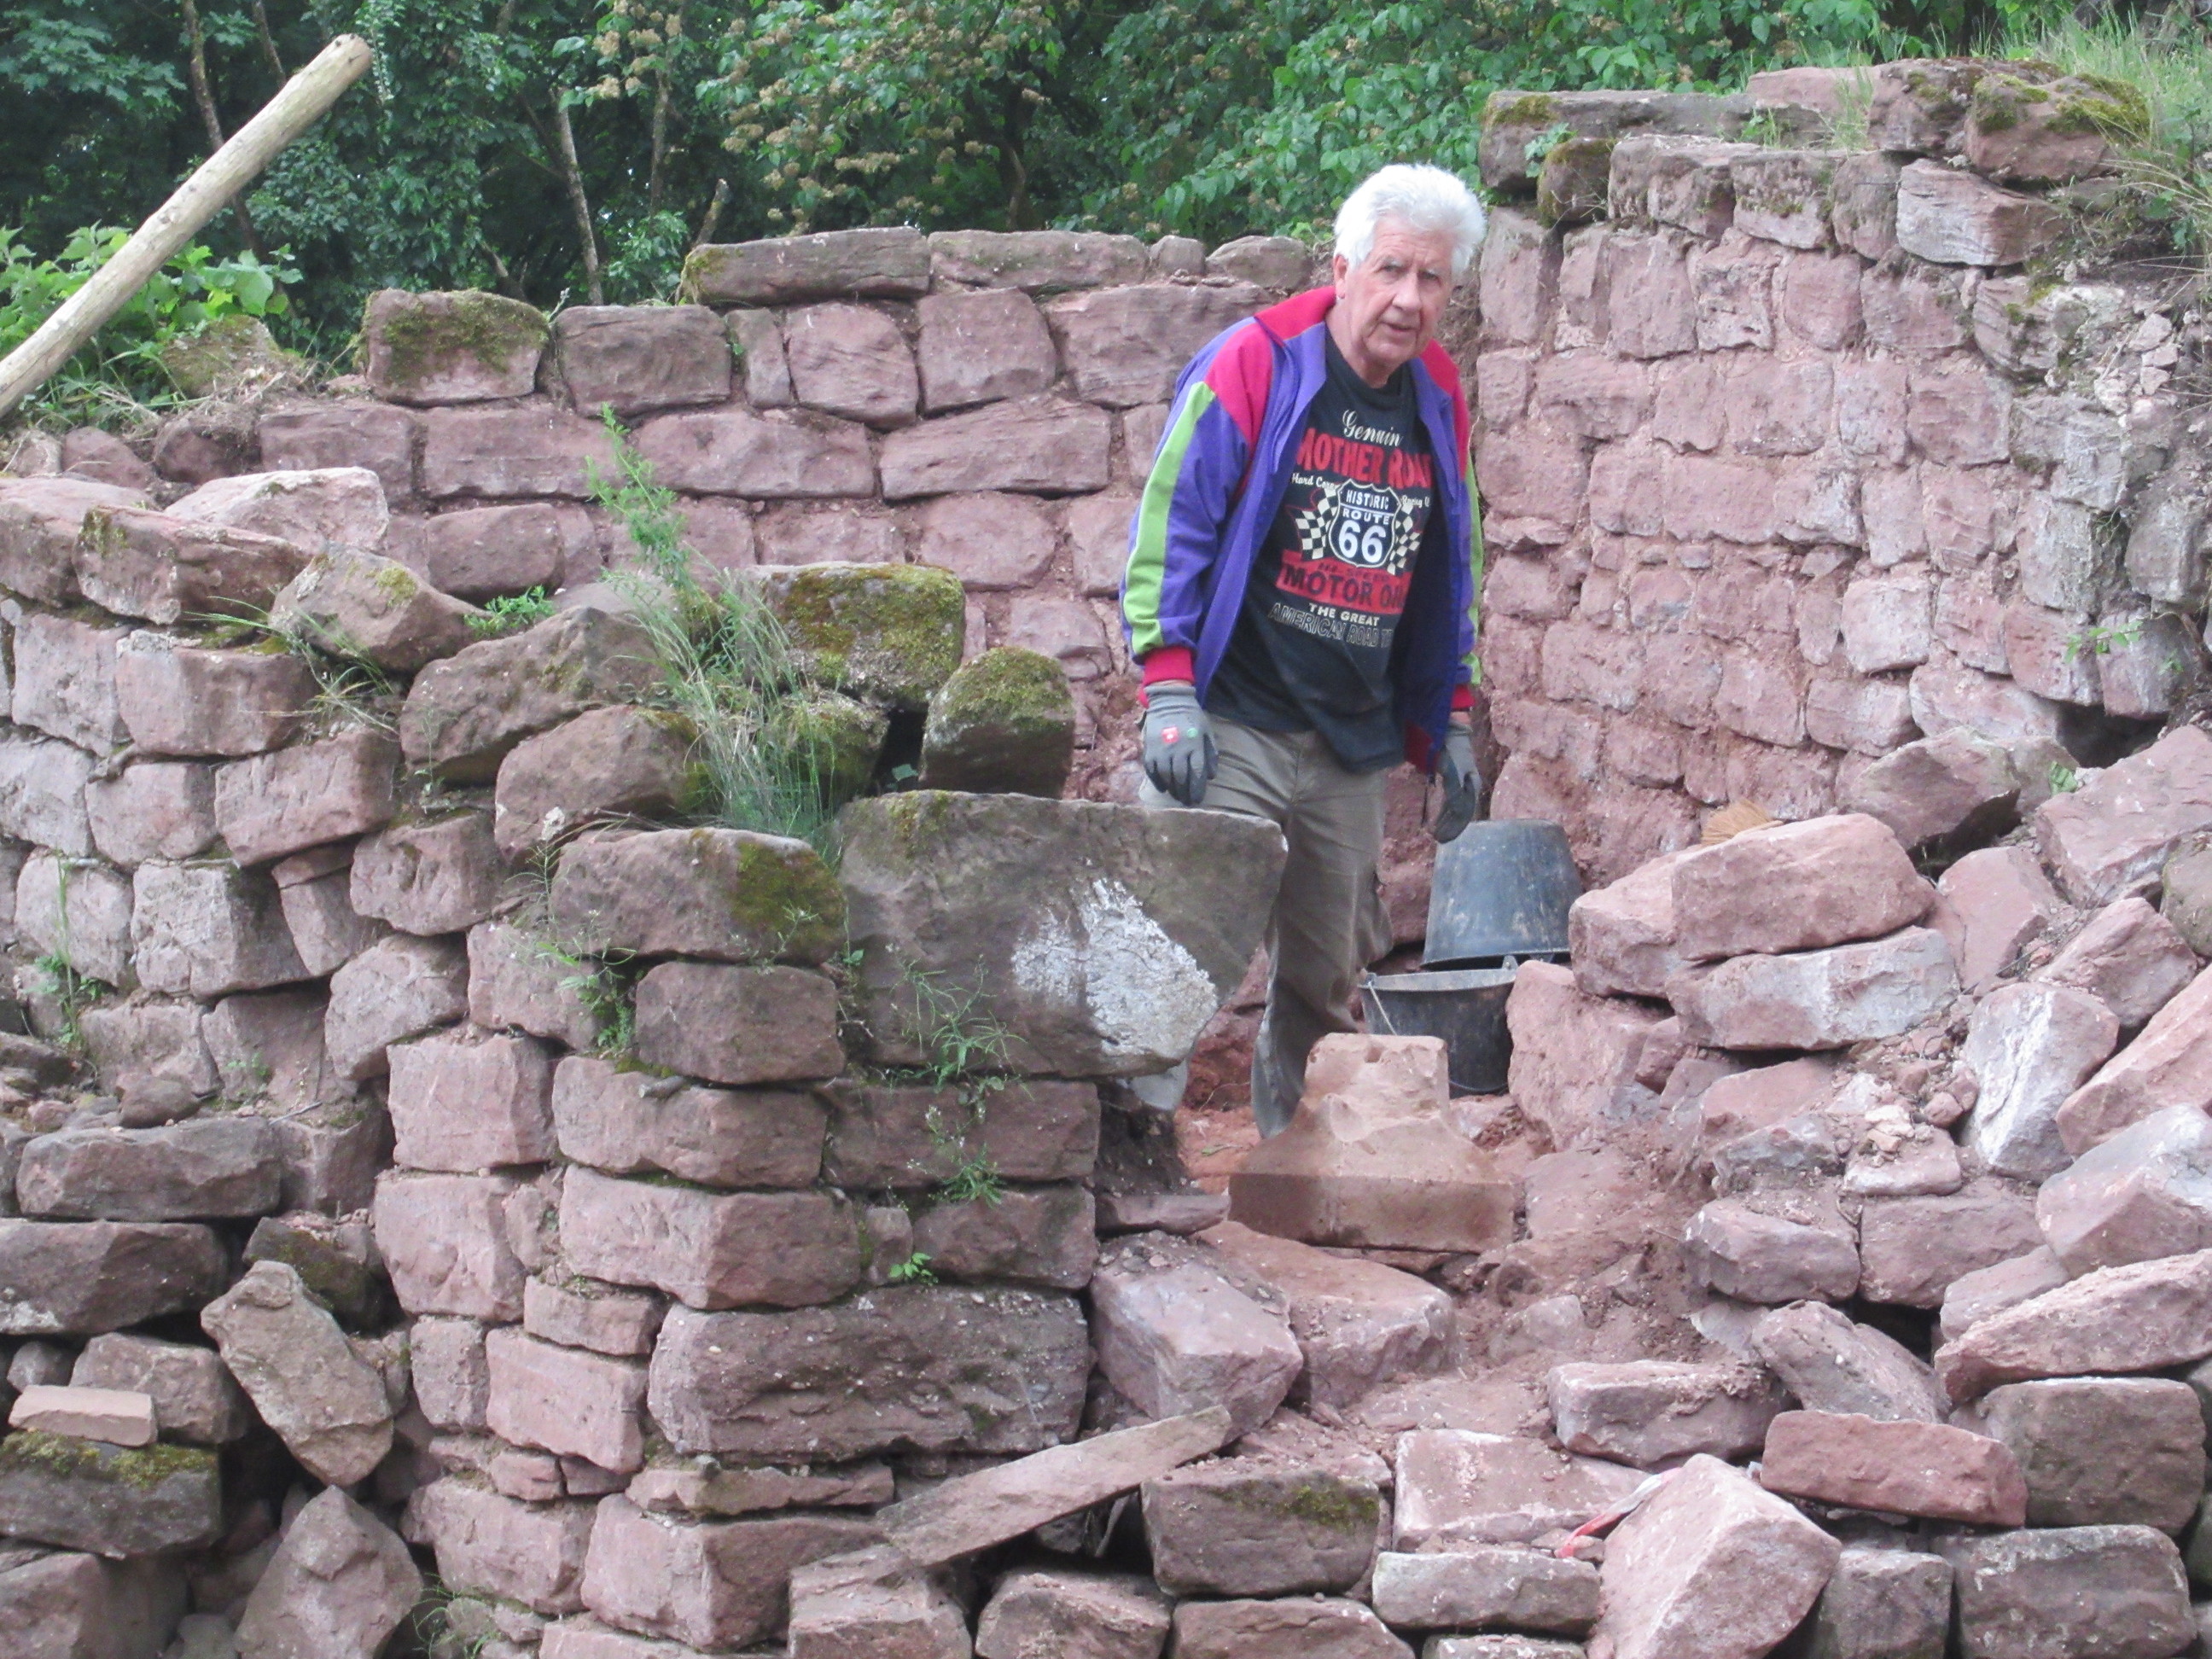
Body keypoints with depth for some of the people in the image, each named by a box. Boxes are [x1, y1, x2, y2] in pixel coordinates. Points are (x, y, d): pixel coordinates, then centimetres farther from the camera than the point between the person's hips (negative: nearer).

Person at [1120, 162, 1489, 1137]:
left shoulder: (1437, 405, 11)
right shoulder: (1252, 367, -6)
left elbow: (1448, 579, 23)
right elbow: (1169, 531, -8)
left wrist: (1451, 726, 20)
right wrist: (1168, 694, -15)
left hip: (1353, 750, 6)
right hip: (1229, 728, -6)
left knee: (1326, 982, 11)